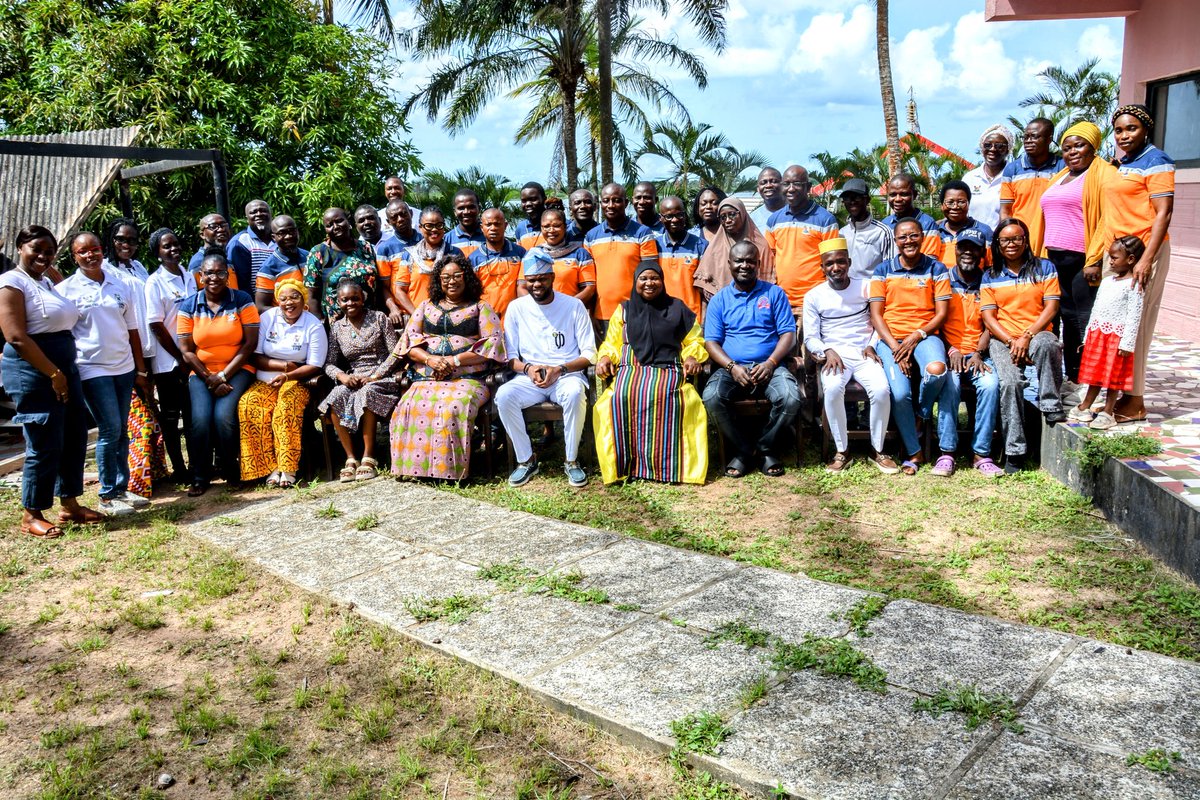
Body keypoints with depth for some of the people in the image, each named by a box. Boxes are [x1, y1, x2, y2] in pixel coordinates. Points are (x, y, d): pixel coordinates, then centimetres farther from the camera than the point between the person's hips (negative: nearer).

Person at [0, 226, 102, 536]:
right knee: (44, 445, -4)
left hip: (64, 368, 9)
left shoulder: (47, 282, 17)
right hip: (33, 372, -9)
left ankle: (70, 505, 24)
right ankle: (31, 517, 9)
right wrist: (53, 374, -18)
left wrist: (64, 372, 12)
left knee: (74, 438, 12)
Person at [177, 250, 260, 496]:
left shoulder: (242, 301, -1)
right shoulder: (188, 306, 3)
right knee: (201, 419, -22)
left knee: (224, 415, -25)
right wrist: (209, 379, -10)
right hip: (201, 373, 2)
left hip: (237, 371, -2)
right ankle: (200, 478, -3)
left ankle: (232, 472, -2)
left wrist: (223, 376, -10)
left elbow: (250, 343, -5)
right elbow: (186, 350, 1)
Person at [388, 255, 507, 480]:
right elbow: (409, 340, 14)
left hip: (466, 378, -3)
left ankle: (450, 468, -27)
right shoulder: (426, 307, 24)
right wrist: (430, 359, -8)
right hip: (426, 378, 3)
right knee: (411, 408, -28)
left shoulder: (480, 308, 15)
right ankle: (417, 467, -22)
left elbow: (492, 343, 1)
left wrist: (454, 360, -10)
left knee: (454, 407, -35)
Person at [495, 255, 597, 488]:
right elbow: (510, 355, 8)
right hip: (529, 377, 2)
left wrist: (560, 369, -16)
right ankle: (526, 460, -12)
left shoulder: (574, 306, 2)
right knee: (503, 396, -29)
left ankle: (572, 461, -18)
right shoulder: (516, 308, 8)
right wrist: (527, 368, -14)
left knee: (575, 394, -37)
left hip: (567, 374, -2)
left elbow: (589, 354, 0)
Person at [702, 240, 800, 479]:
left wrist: (771, 363, -14)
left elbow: (788, 334, 4)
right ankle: (744, 449, -6)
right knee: (711, 398, -30)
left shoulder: (774, 293, 11)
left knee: (790, 399, -30)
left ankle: (767, 447, -1)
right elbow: (711, 342, 4)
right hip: (731, 368, 0)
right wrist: (732, 367, -14)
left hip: (769, 367, 0)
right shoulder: (719, 300, 12)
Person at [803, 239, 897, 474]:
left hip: (864, 354, 1)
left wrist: (872, 346, -6)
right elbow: (810, 337, 5)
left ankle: (877, 450, -8)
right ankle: (842, 451, -19)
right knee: (832, 388, -35)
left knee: (881, 389, -29)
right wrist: (827, 351, -13)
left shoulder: (866, 287, 9)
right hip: (834, 355, -1)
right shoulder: (814, 296, 7)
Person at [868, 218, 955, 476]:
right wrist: (895, 348, -10)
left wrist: (917, 336, -13)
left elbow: (942, 312, 4)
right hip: (890, 338, 0)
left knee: (937, 371, -35)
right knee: (900, 393, -24)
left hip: (925, 335, 0)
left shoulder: (936, 269, 9)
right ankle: (913, 452, -4)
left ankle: (921, 414, -2)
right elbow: (876, 314, 3)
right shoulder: (883, 270, 9)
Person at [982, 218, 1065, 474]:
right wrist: (1012, 341, -11)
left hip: (1038, 334, 0)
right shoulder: (990, 276, 14)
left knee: (1046, 344, -40)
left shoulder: (1044, 268, 12)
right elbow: (988, 317, 5)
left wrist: (1027, 336, -12)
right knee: (1010, 382, -29)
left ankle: (1052, 409, -28)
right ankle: (1014, 452, -26)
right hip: (1003, 338, 0)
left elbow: (1051, 308, 2)